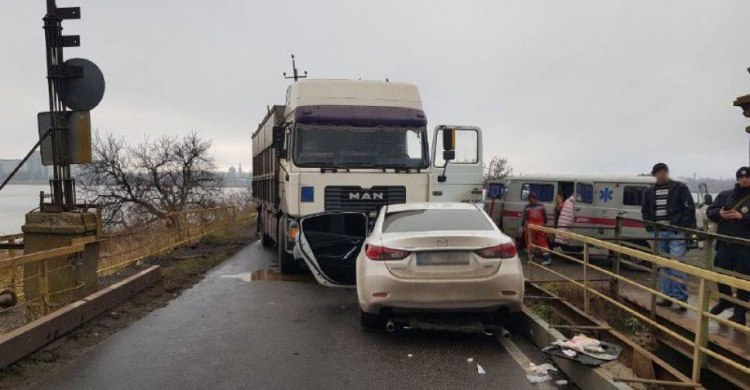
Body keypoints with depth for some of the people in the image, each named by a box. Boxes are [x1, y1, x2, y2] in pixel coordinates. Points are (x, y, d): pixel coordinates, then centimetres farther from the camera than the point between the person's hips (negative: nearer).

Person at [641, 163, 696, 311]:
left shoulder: (679, 188, -1)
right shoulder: (650, 191, 12)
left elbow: (690, 208, -3)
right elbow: (645, 211, 19)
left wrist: (687, 228, -10)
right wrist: (651, 227, 8)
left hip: (676, 233, -5)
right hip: (658, 233, 5)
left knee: (677, 266, -7)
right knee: (664, 266, 9)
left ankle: (681, 298, -2)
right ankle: (668, 296, 16)